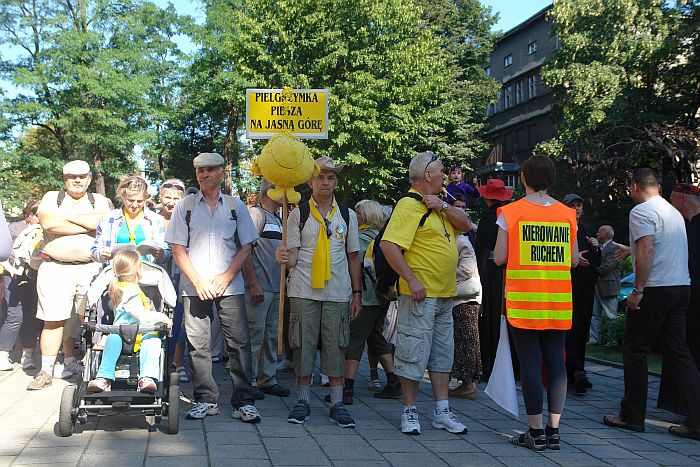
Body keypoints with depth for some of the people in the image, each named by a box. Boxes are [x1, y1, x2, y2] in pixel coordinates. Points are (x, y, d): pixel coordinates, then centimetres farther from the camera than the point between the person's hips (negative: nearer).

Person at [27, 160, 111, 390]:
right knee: (53, 320, -3)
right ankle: (46, 371, 4)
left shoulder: (98, 200, 13)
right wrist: (88, 226, -7)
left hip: (91, 268, 1)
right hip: (55, 268, -1)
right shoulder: (51, 198, 10)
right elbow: (48, 222, -11)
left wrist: (68, 216, -7)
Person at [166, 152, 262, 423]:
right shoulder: (185, 207, 8)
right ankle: (205, 399, 11)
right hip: (194, 287, 0)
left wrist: (226, 277, -6)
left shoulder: (235, 206, 10)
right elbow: (177, 249, 4)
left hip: (230, 286, 0)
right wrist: (198, 281, -7)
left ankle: (243, 401, 0)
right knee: (197, 344, 1)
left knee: (239, 342, -5)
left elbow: (246, 247, 7)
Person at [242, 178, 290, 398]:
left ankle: (268, 380, 20)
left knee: (272, 334, 12)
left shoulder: (278, 219, 18)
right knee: (255, 333, -5)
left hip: (277, 287, 9)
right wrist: (253, 284, -20)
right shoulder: (256, 213, -8)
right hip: (259, 287, -9)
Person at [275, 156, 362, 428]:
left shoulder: (347, 215, 10)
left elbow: (353, 257, 13)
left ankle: (337, 404, 9)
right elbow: (294, 256, 1)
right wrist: (286, 258, -24)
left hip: (338, 292, 1)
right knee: (303, 345, 1)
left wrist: (357, 294, 9)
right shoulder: (298, 214, 5)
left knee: (335, 346, 2)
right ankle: (302, 401, 13)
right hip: (304, 290, -1)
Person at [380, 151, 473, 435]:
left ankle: (442, 412, 21)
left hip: (444, 295, 9)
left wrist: (444, 206, -7)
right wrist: (412, 280, -25)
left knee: (443, 354, 13)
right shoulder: (410, 205, -13)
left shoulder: (438, 205, 15)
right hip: (421, 294, -9)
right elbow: (388, 245, -22)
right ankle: (409, 412, 10)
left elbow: (465, 225, 9)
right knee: (414, 354, -2)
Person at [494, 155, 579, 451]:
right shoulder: (567, 214, 6)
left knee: (530, 362, -1)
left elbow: (499, 258, -4)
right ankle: (554, 431, 9)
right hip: (558, 300, 3)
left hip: (523, 299, -3)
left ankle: (536, 432, 2)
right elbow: (574, 260, 9)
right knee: (555, 360, 7)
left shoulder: (511, 212, -3)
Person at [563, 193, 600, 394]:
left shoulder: (587, 230, 18)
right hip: (566, 285, -6)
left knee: (582, 330, 7)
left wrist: (595, 249, 0)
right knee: (571, 327, -13)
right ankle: (577, 372, -18)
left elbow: (597, 263, 19)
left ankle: (574, 372, 13)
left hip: (585, 287, 6)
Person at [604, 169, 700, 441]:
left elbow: (646, 250, -21)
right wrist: (626, 248, 35)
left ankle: (632, 416, 10)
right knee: (678, 353, 8)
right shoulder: (674, 212, 17)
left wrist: (638, 290, -20)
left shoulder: (641, 211, -9)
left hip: (655, 289, -8)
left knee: (634, 351, 4)